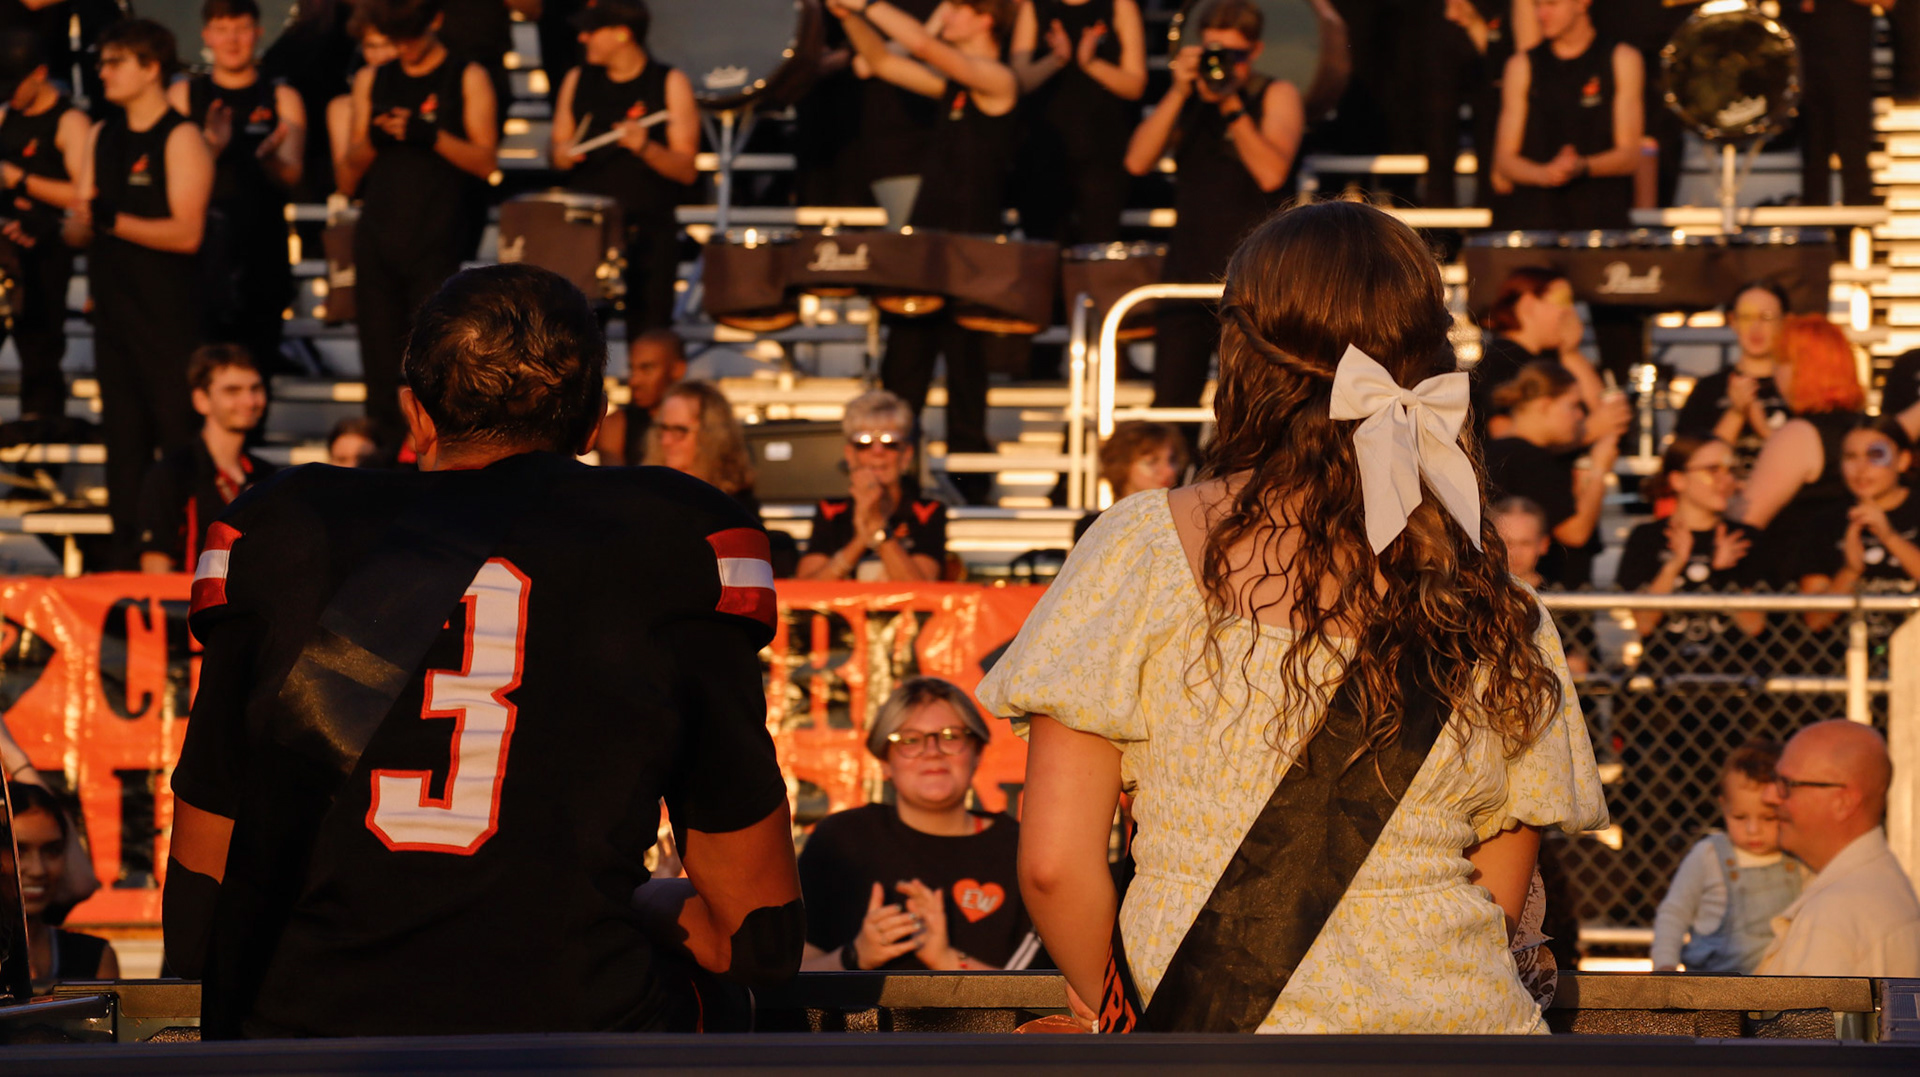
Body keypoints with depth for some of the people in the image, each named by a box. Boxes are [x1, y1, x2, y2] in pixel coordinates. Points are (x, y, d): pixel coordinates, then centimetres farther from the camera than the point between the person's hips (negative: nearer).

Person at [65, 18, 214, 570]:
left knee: (180, 437, -7)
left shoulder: (180, 139, -7)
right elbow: (79, 228, 13)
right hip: (113, 311, 7)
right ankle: (126, 560, 13)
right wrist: (81, 224, -11)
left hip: (169, 316, -7)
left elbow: (186, 232, -16)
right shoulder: (102, 137, 14)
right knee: (122, 438, 9)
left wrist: (112, 220, -22)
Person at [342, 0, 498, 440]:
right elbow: (354, 161, 15)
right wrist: (374, 137, -7)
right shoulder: (372, 80, 14)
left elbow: (485, 161, -3)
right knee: (379, 350, 2)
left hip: (434, 242, -4)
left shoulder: (467, 80, 3)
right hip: (377, 238, 4)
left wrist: (430, 135, -17)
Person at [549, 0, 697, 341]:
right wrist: (564, 154, -4)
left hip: (648, 233, -3)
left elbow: (686, 169, -5)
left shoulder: (670, 84, -1)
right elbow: (558, 151, 19)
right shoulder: (577, 81, 10)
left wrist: (645, 147, -23)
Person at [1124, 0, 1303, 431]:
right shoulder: (1188, 98, 14)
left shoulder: (1277, 96, 2)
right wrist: (1179, 93, -9)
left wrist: (1232, 106, -17)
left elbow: (1271, 173, -14)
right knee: (1171, 403, -1)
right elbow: (1138, 161, -1)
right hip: (1189, 265, 4)